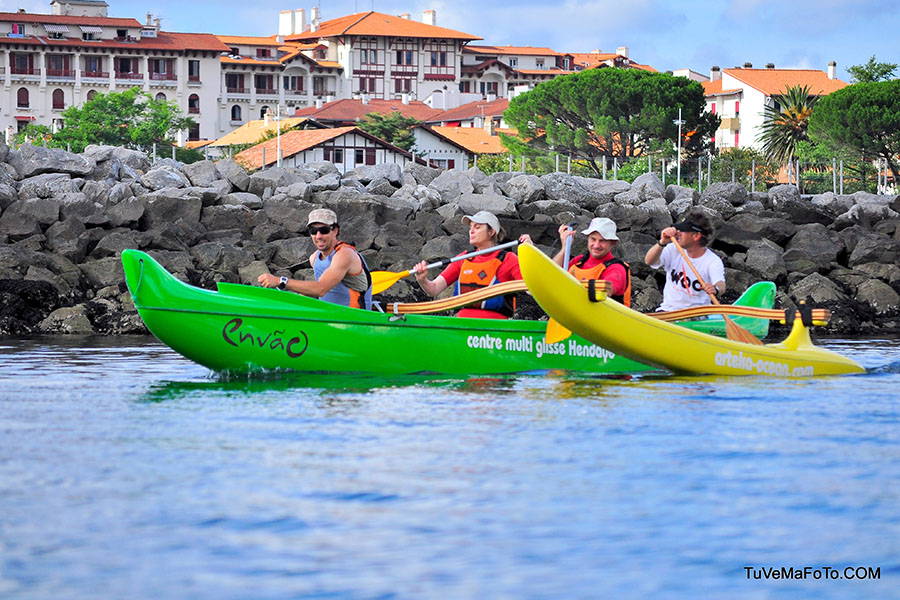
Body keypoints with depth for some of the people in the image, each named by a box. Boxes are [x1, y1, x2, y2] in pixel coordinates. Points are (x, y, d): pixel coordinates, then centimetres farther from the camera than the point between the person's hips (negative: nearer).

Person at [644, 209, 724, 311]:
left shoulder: (713, 261, -8)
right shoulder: (674, 250, 2)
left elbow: (721, 285, -24)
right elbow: (649, 261, -11)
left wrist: (715, 289, -49)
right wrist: (662, 243, -30)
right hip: (668, 309, 2)